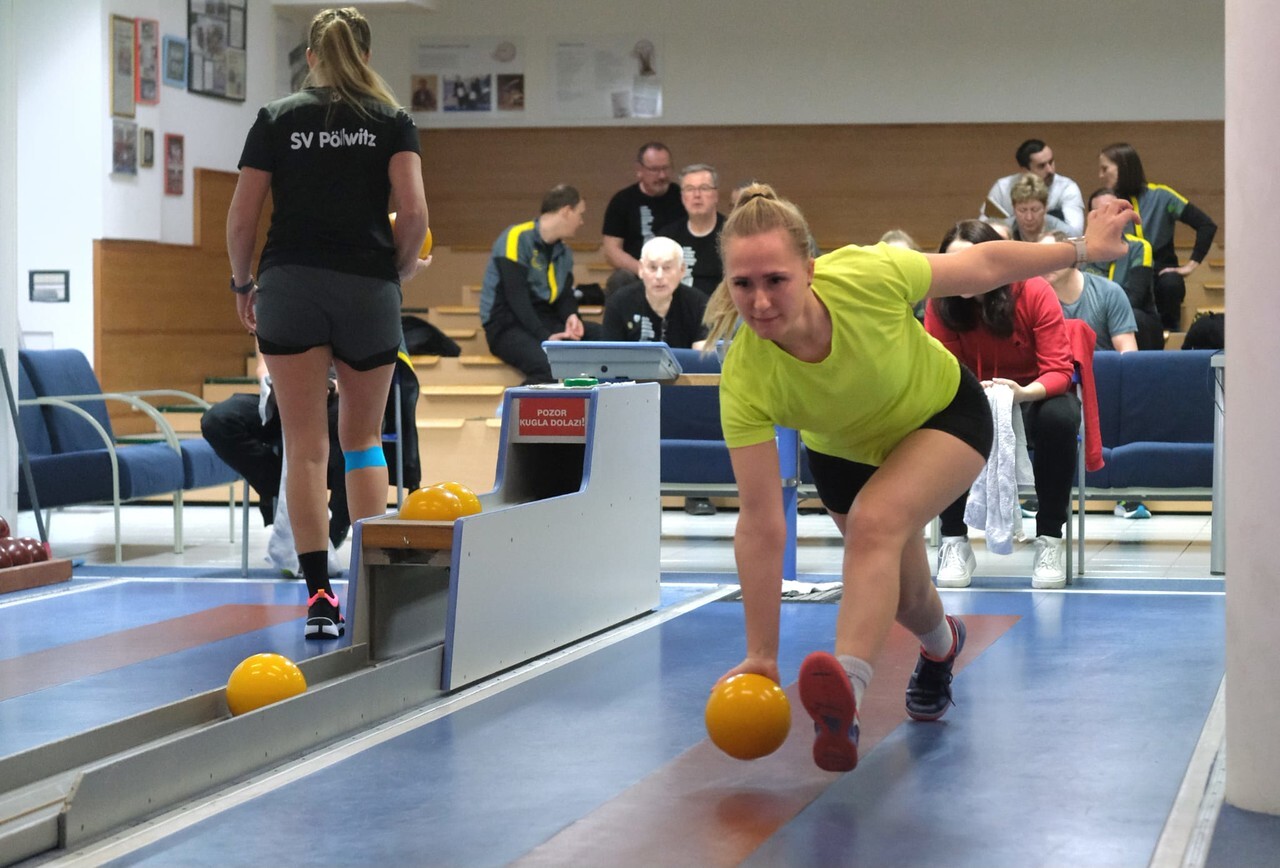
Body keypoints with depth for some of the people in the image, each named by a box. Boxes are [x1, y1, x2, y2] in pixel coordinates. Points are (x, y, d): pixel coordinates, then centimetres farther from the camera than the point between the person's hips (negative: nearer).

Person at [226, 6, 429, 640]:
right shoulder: (392, 120, 5)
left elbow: (242, 217, 2)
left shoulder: (276, 118, 6)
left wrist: (241, 284, 16)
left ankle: (319, 595, -6)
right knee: (362, 439, 16)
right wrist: (404, 266, 10)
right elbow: (412, 211, -8)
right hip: (368, 290, 1)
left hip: (289, 285, 0)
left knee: (306, 447, 1)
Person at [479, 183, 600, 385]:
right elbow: (516, 297, -20)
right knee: (549, 366, -37)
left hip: (546, 321, 8)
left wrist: (571, 317, -14)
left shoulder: (563, 252, 14)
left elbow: (565, 296, 11)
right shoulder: (517, 238, -12)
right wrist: (545, 336, -28)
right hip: (508, 326, -8)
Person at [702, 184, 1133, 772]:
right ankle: (941, 644, 53)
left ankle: (848, 686, -44)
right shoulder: (744, 382, -35)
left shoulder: (865, 276, -38)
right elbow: (760, 526, -32)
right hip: (844, 453, 2)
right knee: (903, 595, 16)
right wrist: (761, 654, -31)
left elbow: (983, 264, -19)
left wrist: (1083, 249, -9)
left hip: (944, 415, -2)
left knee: (876, 520, -31)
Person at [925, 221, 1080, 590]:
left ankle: (1050, 539, -21)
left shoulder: (1034, 292, -19)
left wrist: (1025, 392, -42)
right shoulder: (941, 303, -13)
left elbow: (1059, 370, -20)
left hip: (1034, 395, -1)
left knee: (1059, 416, -36)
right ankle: (954, 541, -18)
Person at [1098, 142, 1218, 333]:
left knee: (1170, 284, -37)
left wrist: (1192, 264, -10)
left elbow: (1207, 225, -7)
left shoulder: (1159, 196, -5)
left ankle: (1170, 333, -14)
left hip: (1161, 274, -1)